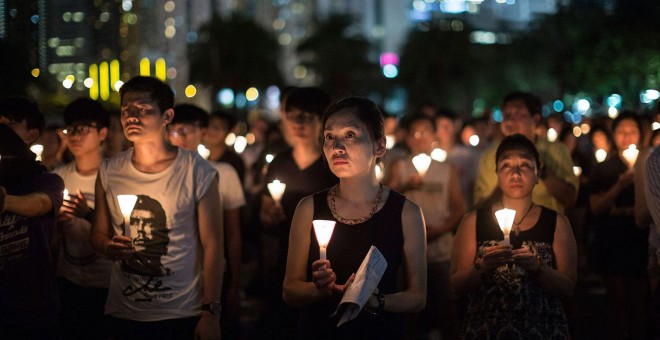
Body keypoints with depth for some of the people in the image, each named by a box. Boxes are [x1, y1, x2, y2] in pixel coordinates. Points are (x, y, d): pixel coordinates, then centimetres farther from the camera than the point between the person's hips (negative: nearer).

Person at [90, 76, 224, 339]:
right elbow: (98, 233, 11)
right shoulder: (109, 172, 2)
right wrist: (108, 247, -13)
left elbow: (212, 246, -6)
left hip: (182, 316, -3)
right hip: (123, 314, 3)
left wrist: (211, 314, -10)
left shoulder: (198, 172, -7)